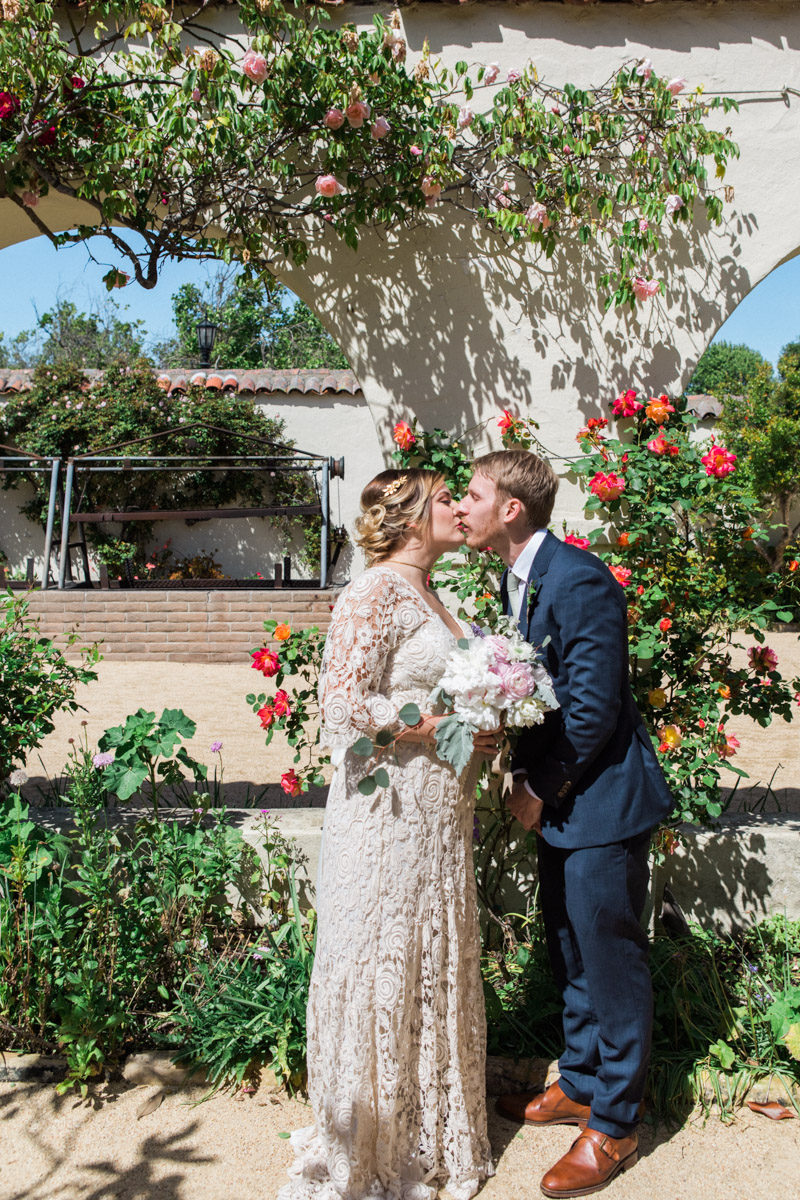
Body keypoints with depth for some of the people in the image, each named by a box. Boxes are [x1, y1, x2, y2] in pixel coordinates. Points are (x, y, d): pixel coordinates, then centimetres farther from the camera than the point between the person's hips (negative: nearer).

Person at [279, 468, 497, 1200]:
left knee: (433, 961, 18)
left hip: (437, 812, 9)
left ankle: (429, 1127, 37)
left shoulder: (427, 597, 14)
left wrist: (478, 732, 4)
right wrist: (444, 728, -18)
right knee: (382, 965, 5)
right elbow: (344, 706, -22)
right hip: (389, 812, -9)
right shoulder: (376, 592, -14)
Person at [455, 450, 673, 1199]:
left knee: (610, 961, 6)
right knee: (568, 954, 21)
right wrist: (523, 775, 3)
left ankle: (613, 1125, 24)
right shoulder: (516, 580, 7)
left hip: (601, 801, -9)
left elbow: (593, 710, -22)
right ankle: (578, 1086, 41)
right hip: (558, 801, 9)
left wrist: (541, 790, -13)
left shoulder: (579, 582, -22)